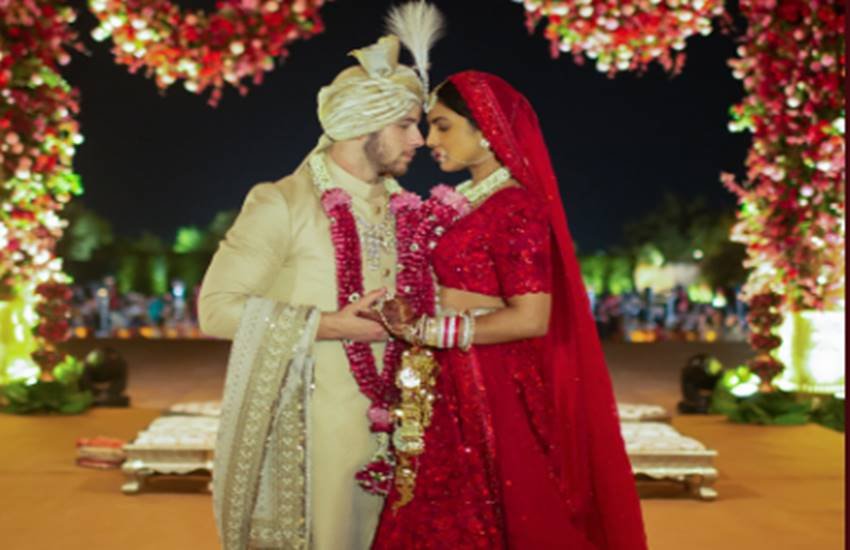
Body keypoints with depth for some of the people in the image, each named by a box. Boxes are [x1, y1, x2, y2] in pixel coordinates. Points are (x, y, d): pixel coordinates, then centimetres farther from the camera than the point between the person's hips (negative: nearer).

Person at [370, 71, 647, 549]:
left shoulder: (515, 206, -13)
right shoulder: (463, 202, 13)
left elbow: (530, 318, -20)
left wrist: (427, 331, -16)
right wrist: (410, 323, 2)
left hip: (494, 388, -8)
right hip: (456, 386, 8)